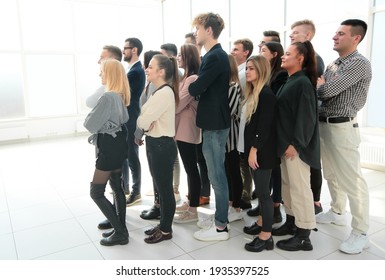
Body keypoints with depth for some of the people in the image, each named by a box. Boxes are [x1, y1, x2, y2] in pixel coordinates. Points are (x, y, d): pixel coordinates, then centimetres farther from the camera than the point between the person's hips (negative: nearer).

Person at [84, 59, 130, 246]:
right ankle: (120, 228, 25)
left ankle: (120, 233, 4)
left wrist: (89, 119, 1)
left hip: (109, 147, -10)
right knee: (117, 188, 15)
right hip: (118, 144, 10)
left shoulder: (108, 97, -22)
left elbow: (91, 124, -19)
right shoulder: (120, 95, 8)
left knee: (96, 192, -1)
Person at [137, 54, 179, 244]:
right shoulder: (160, 91, 12)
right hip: (155, 143, 10)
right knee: (160, 187, 19)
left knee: (165, 188, 4)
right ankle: (163, 225, 34)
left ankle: (166, 230, 20)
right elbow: (145, 121, 10)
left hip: (162, 145, -10)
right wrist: (146, 123, -11)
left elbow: (142, 122, -22)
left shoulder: (164, 93, -20)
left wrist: (143, 122, -1)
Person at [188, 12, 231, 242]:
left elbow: (196, 89, -20)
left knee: (217, 175, -2)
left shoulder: (215, 57, -16)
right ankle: (222, 215, 29)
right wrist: (194, 83, -1)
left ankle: (221, 227, 10)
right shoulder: (216, 55, 15)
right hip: (214, 121, 10)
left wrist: (188, 84, 0)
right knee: (217, 173, 16)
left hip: (215, 123, -10)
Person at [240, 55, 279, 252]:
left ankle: (266, 237, 6)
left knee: (263, 191, -3)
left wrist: (254, 150, -20)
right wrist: (250, 149, 14)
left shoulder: (266, 94, -15)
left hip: (262, 151, -9)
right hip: (253, 148, 9)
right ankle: (262, 223, 32)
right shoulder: (252, 93, 13)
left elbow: (265, 126, -20)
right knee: (259, 189, 17)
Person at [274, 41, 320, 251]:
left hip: (296, 145, -10)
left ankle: (303, 236, 8)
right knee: (287, 184, 16)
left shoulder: (303, 83, -14)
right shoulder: (289, 81, 14)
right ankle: (291, 222, 30)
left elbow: (306, 116, -19)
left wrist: (295, 143, -20)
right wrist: (284, 142, 16)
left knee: (299, 187, -3)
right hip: (286, 142, 10)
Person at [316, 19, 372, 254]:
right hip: (325, 124, 9)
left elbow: (328, 91, -19)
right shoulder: (333, 65, 16)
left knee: (352, 179, -4)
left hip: (343, 127, -9)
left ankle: (361, 233, 7)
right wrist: (320, 85, -6)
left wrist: (316, 86, -1)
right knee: (332, 175, 18)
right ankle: (337, 213, 36)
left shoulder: (360, 63, -12)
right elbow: (322, 91, 14)